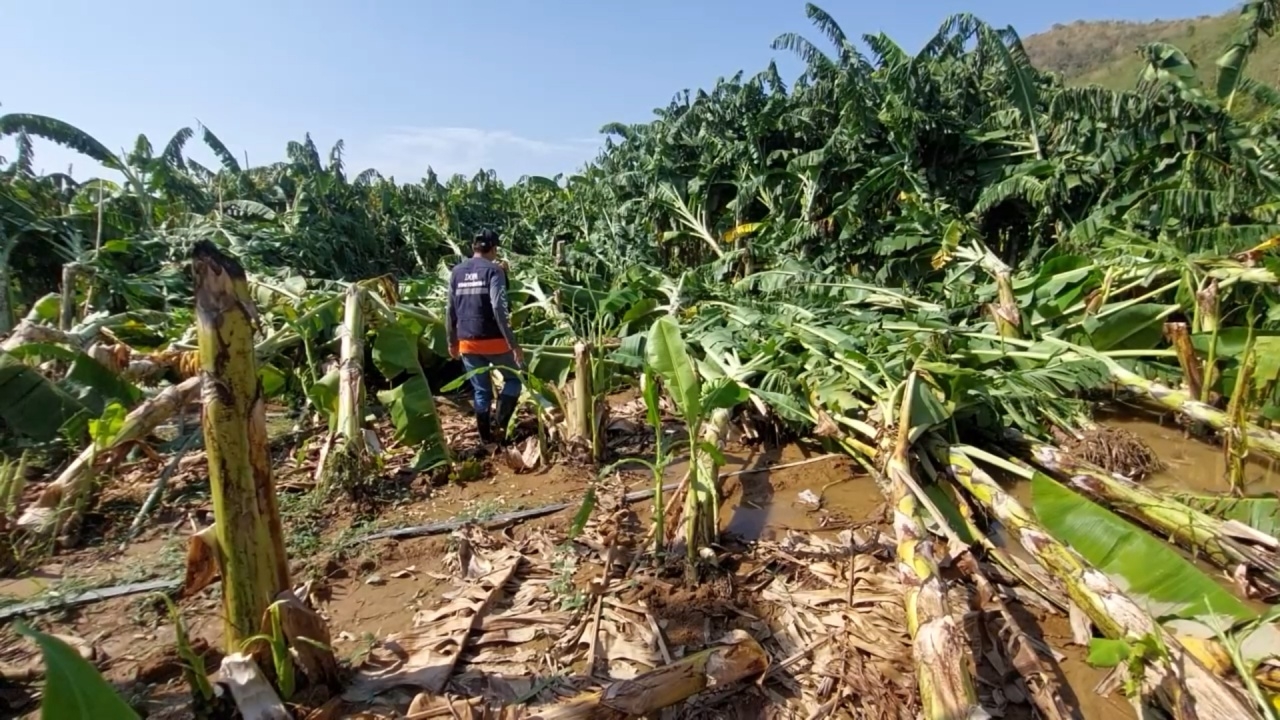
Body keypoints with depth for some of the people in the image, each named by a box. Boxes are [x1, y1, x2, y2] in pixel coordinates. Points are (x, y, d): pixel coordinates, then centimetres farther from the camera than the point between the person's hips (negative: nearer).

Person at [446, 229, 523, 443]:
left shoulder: (457, 272, 8)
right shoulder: (494, 270, -9)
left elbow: (450, 311, 10)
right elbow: (498, 308, -18)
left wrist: (452, 342, 20)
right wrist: (513, 343, -17)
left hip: (467, 342, 5)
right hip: (493, 340, -5)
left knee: (480, 391, 14)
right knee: (514, 378, 15)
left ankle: (486, 436, 20)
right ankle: (500, 420, 1)